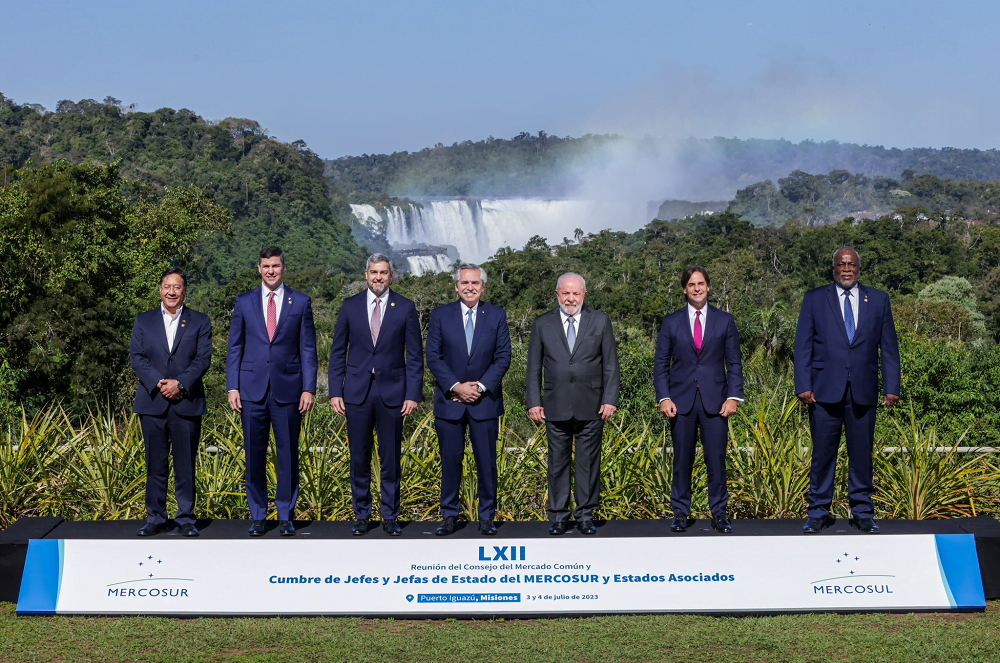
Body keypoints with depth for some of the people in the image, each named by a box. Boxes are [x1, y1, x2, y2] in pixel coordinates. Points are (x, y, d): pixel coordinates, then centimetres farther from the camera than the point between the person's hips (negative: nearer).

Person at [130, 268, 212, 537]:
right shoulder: (143, 321, 12)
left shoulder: (200, 322, 8)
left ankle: (186, 518, 8)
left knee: (185, 464, 1)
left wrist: (180, 383, -14)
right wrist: (158, 383, -11)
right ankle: (155, 518, 11)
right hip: (152, 401, 1)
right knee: (155, 464, 4)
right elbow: (136, 357, 3)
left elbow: (203, 359, -1)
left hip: (187, 402, -1)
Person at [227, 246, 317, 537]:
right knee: (254, 455, 3)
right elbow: (235, 347, 10)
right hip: (253, 389, 1)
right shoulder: (244, 302, 8)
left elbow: (308, 349, 4)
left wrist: (308, 389, -3)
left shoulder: (301, 302, 5)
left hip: (288, 390, -1)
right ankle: (258, 516, 13)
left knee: (288, 455, 1)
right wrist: (232, 387, 1)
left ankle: (285, 516, 11)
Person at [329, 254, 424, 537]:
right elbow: (338, 352, 7)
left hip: (392, 393, -1)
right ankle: (361, 515, 16)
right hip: (357, 393, 1)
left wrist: (413, 395, -5)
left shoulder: (405, 308, 1)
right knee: (359, 458, 5)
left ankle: (390, 516, 14)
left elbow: (415, 356, 2)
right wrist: (335, 392, 0)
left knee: (391, 459, 4)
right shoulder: (350, 306, 5)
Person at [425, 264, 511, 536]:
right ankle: (450, 516, 13)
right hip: (449, 400, 0)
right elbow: (433, 356, -2)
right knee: (450, 460, 3)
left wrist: (481, 386, -11)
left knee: (487, 461, 2)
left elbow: (503, 357, 0)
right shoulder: (440, 315, 3)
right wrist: (456, 387, -12)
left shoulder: (497, 315, 4)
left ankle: (487, 516, 11)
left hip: (485, 400, 0)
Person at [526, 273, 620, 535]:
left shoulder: (600, 321, 6)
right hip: (556, 408, 0)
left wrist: (610, 399, -3)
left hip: (590, 407, 0)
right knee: (558, 463, 5)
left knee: (589, 462, 4)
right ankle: (558, 516, 13)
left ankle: (586, 515, 13)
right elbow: (534, 368, 8)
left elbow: (611, 364, 5)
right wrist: (534, 402, 0)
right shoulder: (542, 324, 7)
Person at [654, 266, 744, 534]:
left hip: (715, 400, 0)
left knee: (716, 459, -1)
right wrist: (664, 398, -4)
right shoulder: (671, 322, 8)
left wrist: (733, 397, -4)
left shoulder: (725, 321, 8)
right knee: (682, 459, 4)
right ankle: (680, 513, 12)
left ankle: (719, 513, 8)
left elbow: (734, 363, 7)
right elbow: (661, 363, 7)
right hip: (681, 401, 0)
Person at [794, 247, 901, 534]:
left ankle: (862, 512, 16)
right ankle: (818, 512, 11)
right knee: (822, 453, 1)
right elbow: (803, 346, 4)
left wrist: (892, 387, 1)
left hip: (863, 392, 1)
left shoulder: (878, 300, 10)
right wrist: (803, 386, -5)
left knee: (862, 453, 6)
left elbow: (889, 346, 8)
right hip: (825, 390, -1)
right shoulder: (814, 299, 7)